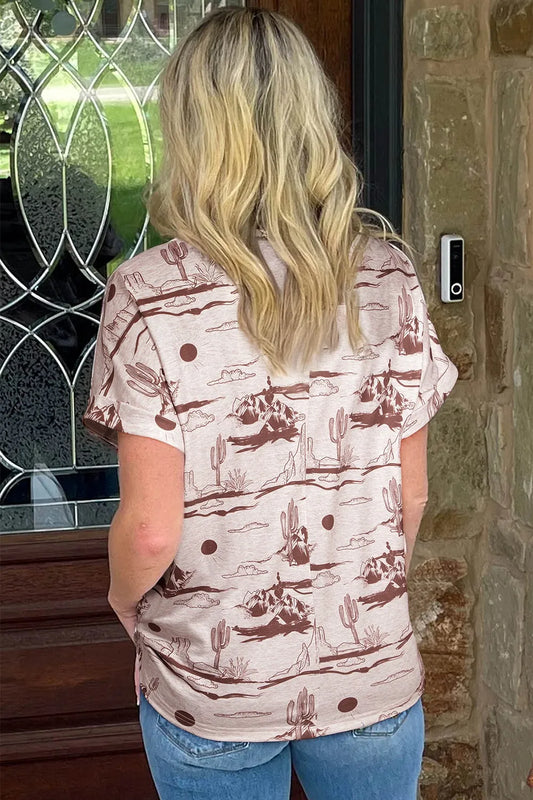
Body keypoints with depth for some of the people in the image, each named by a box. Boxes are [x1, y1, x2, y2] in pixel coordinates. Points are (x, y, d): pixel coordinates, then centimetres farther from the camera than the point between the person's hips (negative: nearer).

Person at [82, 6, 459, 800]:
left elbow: (151, 528, -17)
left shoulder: (150, 294, -17)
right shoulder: (387, 275, -9)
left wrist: (124, 599, 5)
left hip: (211, 690, -2)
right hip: (372, 674, 2)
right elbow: (411, 493, -2)